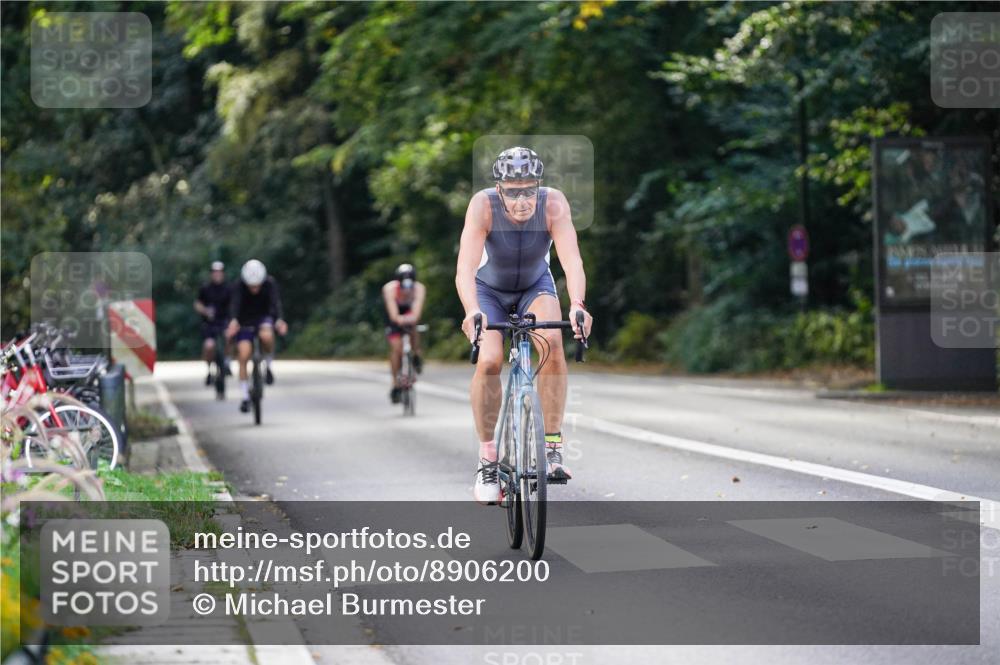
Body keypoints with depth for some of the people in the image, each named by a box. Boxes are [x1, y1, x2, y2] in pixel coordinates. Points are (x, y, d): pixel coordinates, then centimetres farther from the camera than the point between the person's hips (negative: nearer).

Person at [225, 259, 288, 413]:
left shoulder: (270, 284, -23)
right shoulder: (239, 287, -24)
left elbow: (275, 302, -35)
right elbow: (234, 304, -38)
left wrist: (279, 320, -55)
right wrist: (233, 321, -59)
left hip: (264, 317, 0)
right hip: (245, 322, 0)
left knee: (266, 336, -34)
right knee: (243, 355, -13)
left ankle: (268, 365, -6)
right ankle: (245, 397, 0)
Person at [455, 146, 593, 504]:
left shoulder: (554, 203, -30)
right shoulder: (483, 205, -32)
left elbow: (572, 260, -40)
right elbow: (465, 268, -42)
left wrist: (577, 306, -58)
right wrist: (472, 311, -60)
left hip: (535, 286, 1)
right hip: (489, 289, -1)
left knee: (552, 344, -28)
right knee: (489, 361, -23)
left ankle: (552, 447, -18)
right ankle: (488, 458, -7)